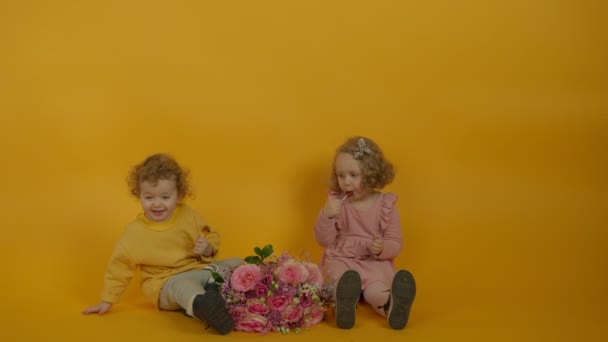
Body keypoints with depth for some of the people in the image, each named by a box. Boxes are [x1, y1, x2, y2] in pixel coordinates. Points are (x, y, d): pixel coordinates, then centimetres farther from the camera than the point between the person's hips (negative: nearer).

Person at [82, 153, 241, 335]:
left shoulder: (189, 216, 1)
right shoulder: (134, 232, -5)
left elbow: (212, 237, 14)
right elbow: (119, 266, 2)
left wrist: (208, 248, -10)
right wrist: (107, 301, 4)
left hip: (201, 269, 5)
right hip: (169, 281, -5)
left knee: (235, 263, -11)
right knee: (182, 285, -38)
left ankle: (214, 291, -37)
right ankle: (201, 306, -70)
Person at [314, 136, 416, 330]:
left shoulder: (386, 204, -1)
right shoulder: (336, 201, 1)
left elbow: (395, 244, 1)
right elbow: (323, 240, -2)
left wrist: (382, 248, -23)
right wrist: (327, 216, -21)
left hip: (375, 262, 0)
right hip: (340, 260, 0)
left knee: (375, 292, -34)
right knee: (342, 279, -37)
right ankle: (344, 304, -64)